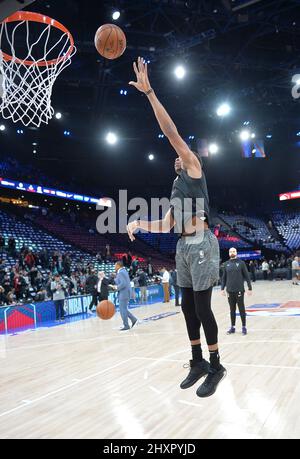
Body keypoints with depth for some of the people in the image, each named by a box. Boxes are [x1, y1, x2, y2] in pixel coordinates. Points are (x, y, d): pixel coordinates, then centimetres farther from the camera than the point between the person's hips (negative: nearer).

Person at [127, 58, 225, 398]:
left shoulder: (195, 167, 5)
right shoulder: (177, 190, 25)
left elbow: (172, 134, -6)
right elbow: (167, 226, 19)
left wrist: (149, 92, -8)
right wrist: (138, 223, 5)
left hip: (201, 243, -8)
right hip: (183, 246, 8)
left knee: (202, 307, -6)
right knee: (188, 306, 9)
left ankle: (216, 367, 8)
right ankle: (198, 362, 21)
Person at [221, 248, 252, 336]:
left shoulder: (241, 263, 0)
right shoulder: (226, 264, 8)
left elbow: (247, 276, -1)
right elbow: (224, 277, 12)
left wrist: (250, 288, -4)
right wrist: (222, 288, 7)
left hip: (239, 290, -3)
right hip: (230, 291, 3)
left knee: (241, 309, 3)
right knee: (232, 310, 10)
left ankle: (244, 327, 13)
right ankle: (232, 327, 19)